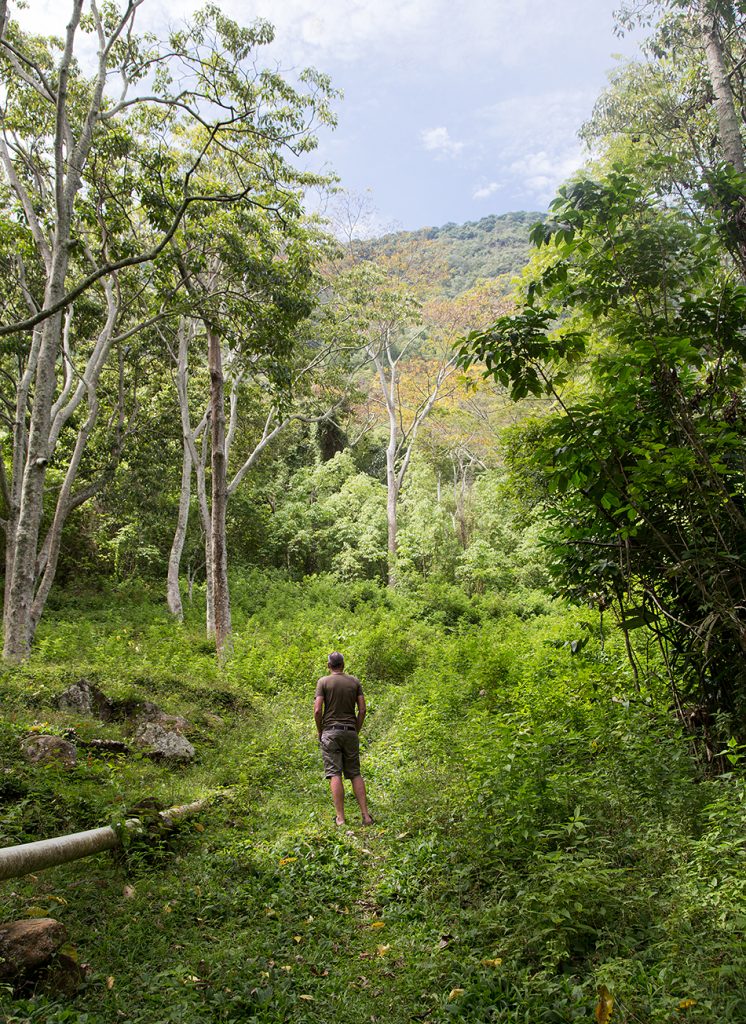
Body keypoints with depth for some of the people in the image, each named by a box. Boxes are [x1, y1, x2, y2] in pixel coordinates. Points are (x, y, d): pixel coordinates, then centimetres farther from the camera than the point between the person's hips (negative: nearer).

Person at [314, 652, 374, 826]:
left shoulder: (323, 682, -2)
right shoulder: (355, 681, 6)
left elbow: (317, 710, -9)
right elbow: (362, 709, 2)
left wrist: (320, 732, 4)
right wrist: (356, 731, 12)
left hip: (330, 732, -3)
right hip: (350, 732, 3)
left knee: (335, 774, -2)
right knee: (355, 774, 9)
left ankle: (340, 818, -4)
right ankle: (366, 815, 4)